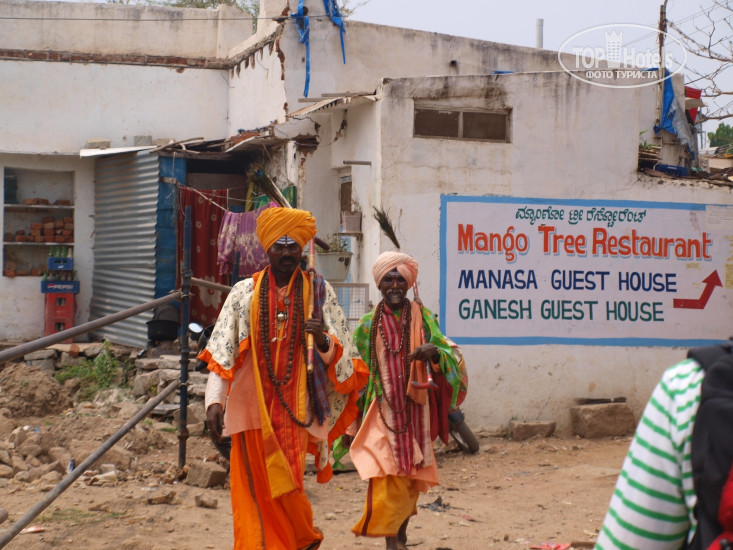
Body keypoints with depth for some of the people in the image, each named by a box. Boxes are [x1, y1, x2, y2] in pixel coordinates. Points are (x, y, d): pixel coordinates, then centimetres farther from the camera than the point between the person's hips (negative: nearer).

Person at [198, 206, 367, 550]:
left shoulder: (319, 293, 5)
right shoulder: (244, 293, 4)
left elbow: (341, 355, 3)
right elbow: (221, 353, 0)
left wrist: (323, 340, -19)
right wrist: (214, 401, -11)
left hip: (295, 411, 0)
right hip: (252, 410, 0)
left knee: (285, 490, -1)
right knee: (255, 492, 0)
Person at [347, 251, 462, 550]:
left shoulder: (423, 317, 4)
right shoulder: (368, 325, 4)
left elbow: (446, 352, -5)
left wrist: (433, 352, -29)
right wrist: (353, 421, 13)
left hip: (415, 411, 1)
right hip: (383, 412, -1)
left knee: (410, 479, 9)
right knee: (387, 479, -12)